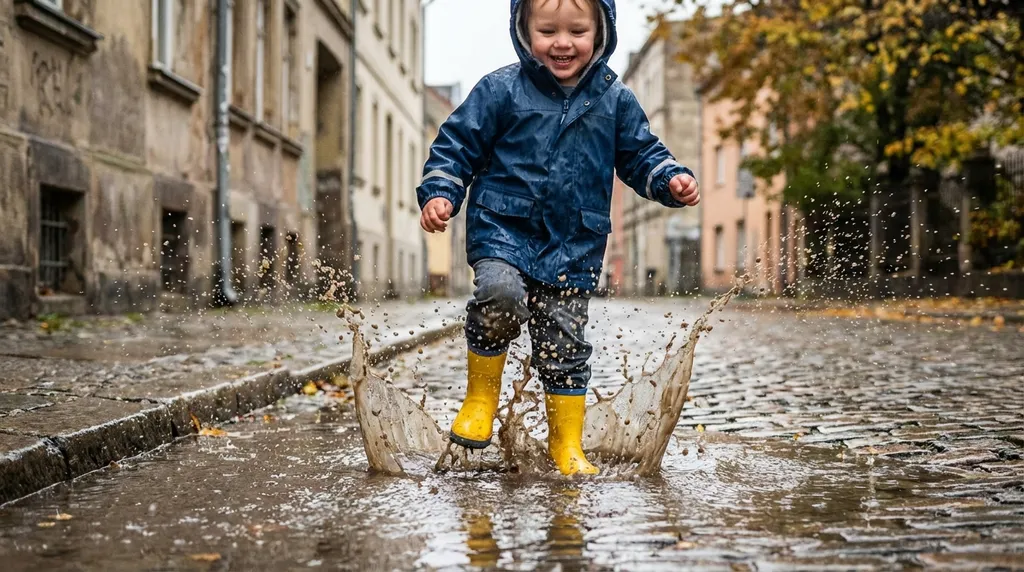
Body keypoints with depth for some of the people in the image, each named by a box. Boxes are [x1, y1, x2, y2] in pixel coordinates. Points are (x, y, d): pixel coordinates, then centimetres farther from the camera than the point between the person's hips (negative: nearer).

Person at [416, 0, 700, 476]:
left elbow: (640, 155, 15)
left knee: (564, 344, 4)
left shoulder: (614, 99, 5)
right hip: (502, 228, -2)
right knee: (501, 295, -30)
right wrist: (438, 193, -10)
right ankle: (480, 397, -5)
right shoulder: (500, 90, -2)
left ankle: (567, 444, 22)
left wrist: (671, 180, -3)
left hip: (573, 246, 2)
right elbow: (457, 145, 3)